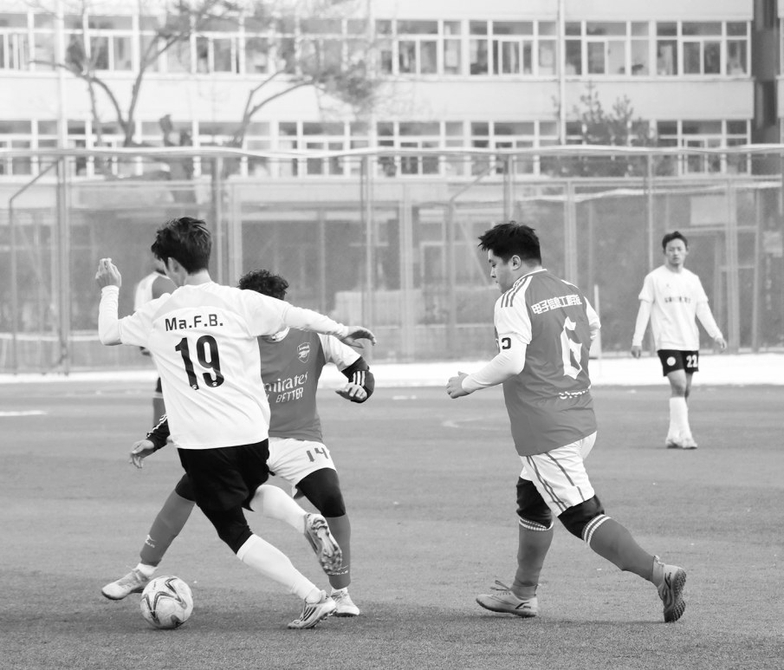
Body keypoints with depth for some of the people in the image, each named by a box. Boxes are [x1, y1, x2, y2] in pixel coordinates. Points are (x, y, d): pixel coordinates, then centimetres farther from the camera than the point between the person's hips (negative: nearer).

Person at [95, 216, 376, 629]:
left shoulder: (158, 314, -1)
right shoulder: (239, 302, -4)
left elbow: (107, 334, 14)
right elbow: (299, 317, -2)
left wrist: (109, 290, 31)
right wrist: (342, 332, 12)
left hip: (199, 441, -2)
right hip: (250, 431, 2)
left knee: (234, 531, 2)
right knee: (255, 491, 37)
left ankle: (313, 598, -9)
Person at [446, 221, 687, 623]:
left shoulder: (514, 301, -12)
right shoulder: (571, 292, 12)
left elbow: (512, 362, -23)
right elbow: (593, 326, 30)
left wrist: (468, 384, -9)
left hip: (546, 432, -9)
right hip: (583, 421, 9)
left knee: (583, 517, -9)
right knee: (531, 501, 24)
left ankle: (658, 572, -20)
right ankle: (522, 594, 34)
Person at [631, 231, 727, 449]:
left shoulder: (692, 280, 12)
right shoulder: (654, 278, 0)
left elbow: (703, 310, 10)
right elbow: (644, 310, -1)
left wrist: (716, 335, -2)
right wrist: (637, 340, -7)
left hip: (690, 341, 5)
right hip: (667, 341, -5)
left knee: (685, 390, 6)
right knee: (678, 385, -18)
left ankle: (673, 437, 15)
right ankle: (684, 435, -18)